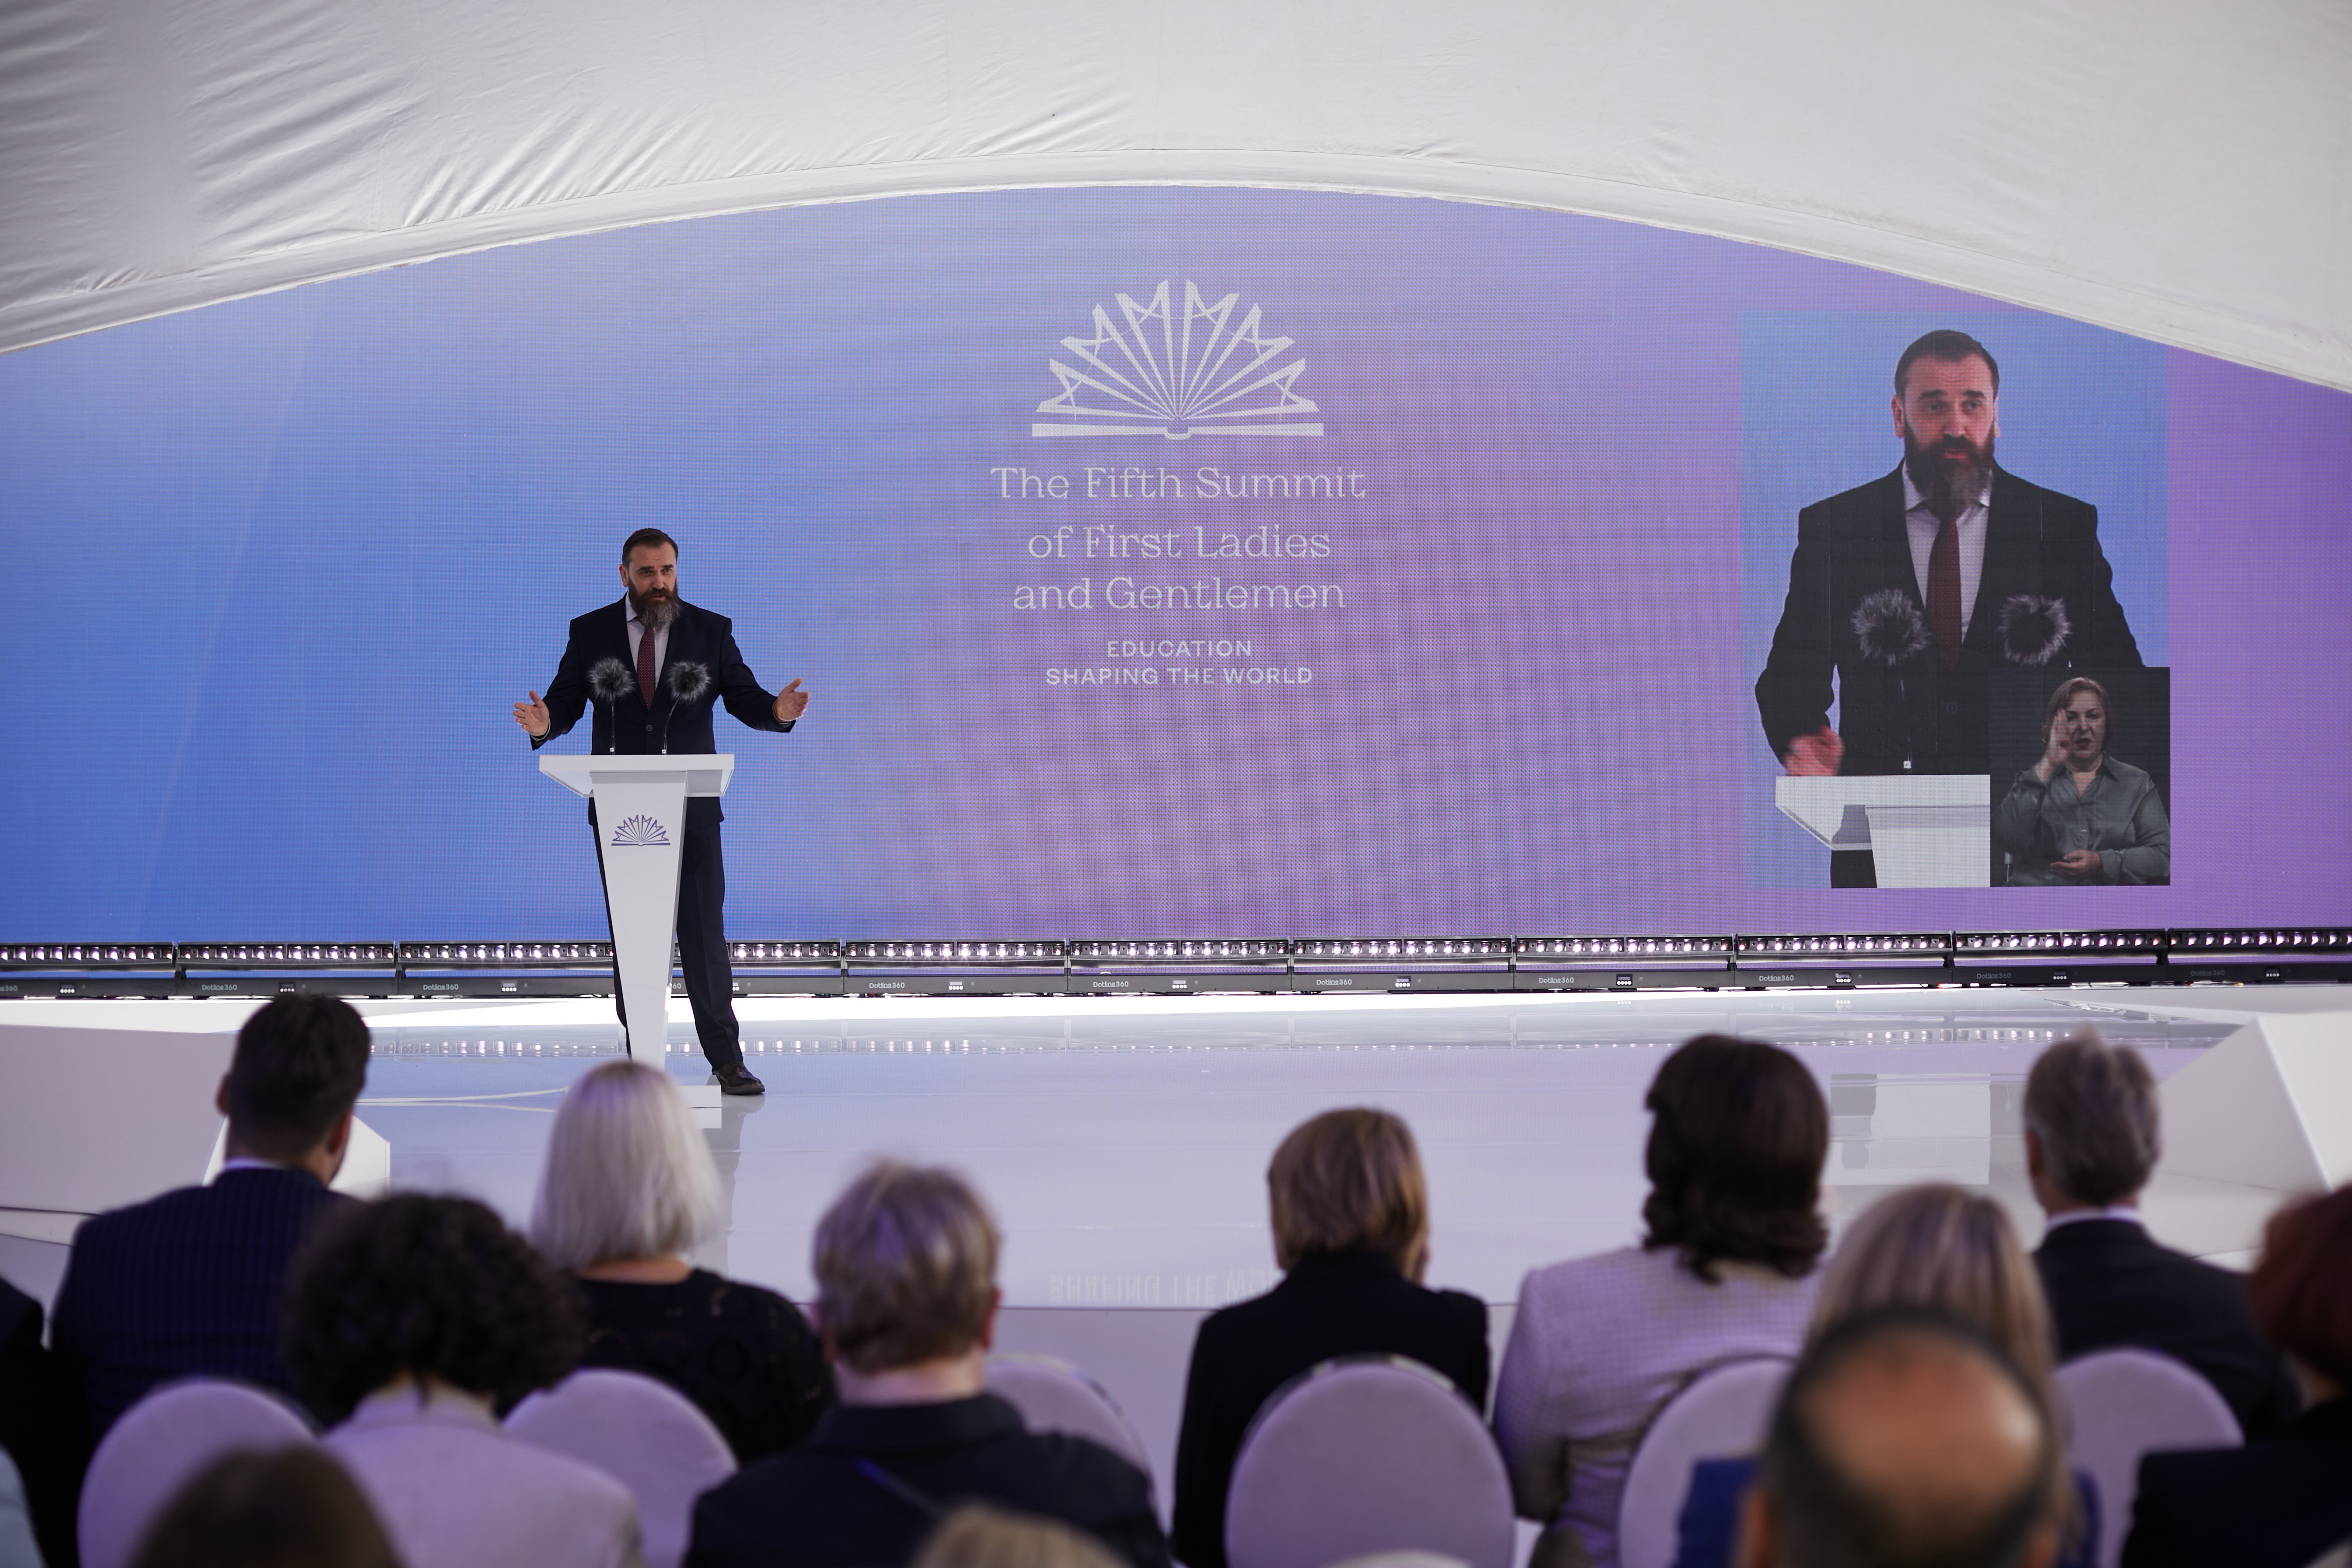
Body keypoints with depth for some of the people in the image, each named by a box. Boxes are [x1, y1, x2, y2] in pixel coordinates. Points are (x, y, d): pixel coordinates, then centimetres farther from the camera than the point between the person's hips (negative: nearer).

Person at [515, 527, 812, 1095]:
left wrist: (778, 711, -22)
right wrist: (543, 724, -21)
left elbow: (746, 699, 0)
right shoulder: (590, 633, 4)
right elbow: (565, 702, 2)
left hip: (690, 807, -1)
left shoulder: (711, 631, 2)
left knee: (704, 931, -4)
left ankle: (726, 1059, 1)